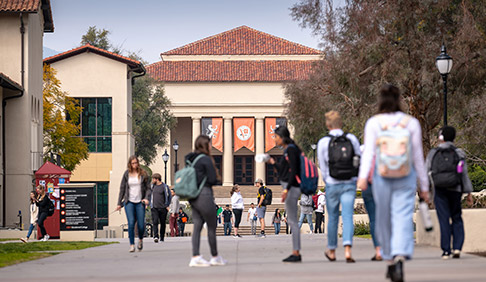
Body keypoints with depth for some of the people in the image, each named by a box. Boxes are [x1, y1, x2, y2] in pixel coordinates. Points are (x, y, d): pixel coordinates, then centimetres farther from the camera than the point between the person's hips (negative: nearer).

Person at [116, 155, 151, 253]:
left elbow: (148, 188, 4)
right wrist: (119, 203, 9)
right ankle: (132, 245, -7)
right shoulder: (127, 174, 5)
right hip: (129, 202, 0)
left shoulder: (143, 174, 2)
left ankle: (140, 240, 28)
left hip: (140, 202, 0)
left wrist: (147, 198, -14)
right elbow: (122, 189, 10)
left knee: (141, 225, -2)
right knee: (131, 223, -13)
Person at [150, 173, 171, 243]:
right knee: (155, 222, -13)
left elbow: (169, 196, 3)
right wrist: (150, 204, 15)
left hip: (162, 208, -3)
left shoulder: (164, 186, -3)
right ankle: (156, 236, -20)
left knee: (162, 223, 5)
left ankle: (162, 238, 14)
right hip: (154, 208, 3)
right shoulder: (153, 186, 11)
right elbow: (150, 195, 24)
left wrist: (167, 205, 0)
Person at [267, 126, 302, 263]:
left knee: (292, 221, -9)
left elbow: (293, 171, -19)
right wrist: (273, 163, 19)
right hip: (290, 188, 10)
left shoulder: (291, 150, -11)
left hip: (292, 188, -10)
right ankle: (296, 253, 10)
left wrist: (286, 189, -23)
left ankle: (296, 253, -10)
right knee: (292, 221, 9)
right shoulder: (288, 150, 18)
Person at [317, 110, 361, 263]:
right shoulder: (352, 139, -2)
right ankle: (347, 250, -21)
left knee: (333, 218, 14)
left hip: (332, 185, 0)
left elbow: (323, 168, 0)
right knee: (348, 217, -4)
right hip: (350, 183, 0)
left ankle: (331, 251, 28)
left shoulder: (323, 143, -6)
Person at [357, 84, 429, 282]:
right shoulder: (411, 123, 1)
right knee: (403, 219, -8)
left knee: (384, 221, 15)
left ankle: (390, 262, 26)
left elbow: (368, 152, -13)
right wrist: (424, 185, 9)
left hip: (382, 177, 1)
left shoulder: (373, 123, -1)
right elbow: (418, 156, 3)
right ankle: (400, 256, -31)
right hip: (406, 178, -1)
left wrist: (363, 176, -22)